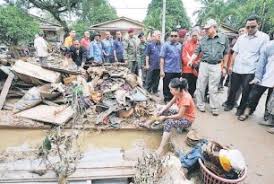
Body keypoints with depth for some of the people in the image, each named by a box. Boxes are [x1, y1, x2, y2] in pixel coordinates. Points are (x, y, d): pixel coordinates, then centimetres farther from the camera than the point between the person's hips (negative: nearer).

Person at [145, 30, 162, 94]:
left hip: (159, 66, 4)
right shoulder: (150, 44, -4)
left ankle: (155, 92, 26)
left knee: (157, 80, 13)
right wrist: (147, 64, -8)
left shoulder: (161, 45, 7)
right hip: (152, 66, -4)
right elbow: (147, 55, -3)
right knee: (149, 80, 2)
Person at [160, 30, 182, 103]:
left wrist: (181, 69, 13)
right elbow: (162, 58, -8)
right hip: (168, 71, -4)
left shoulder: (180, 45, 11)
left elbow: (181, 58, 17)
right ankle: (167, 102, 16)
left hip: (178, 71, 5)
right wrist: (161, 70, -14)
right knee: (167, 88, 3)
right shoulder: (166, 45, -3)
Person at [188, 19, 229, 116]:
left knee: (213, 88, 3)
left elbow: (226, 54, 6)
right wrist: (191, 60, -14)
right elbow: (196, 52, 4)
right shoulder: (203, 40, 5)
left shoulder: (223, 38, 3)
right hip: (204, 65, 2)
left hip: (216, 66, -2)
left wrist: (224, 67, 3)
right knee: (200, 86, 5)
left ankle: (215, 108, 16)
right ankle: (201, 105, 21)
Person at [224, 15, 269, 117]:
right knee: (233, 89, 14)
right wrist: (231, 65, 8)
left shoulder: (264, 37, -3)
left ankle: (241, 109, 23)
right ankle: (230, 104, 32)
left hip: (250, 71, -3)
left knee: (245, 92, 6)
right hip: (236, 69, 3)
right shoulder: (241, 37, 9)